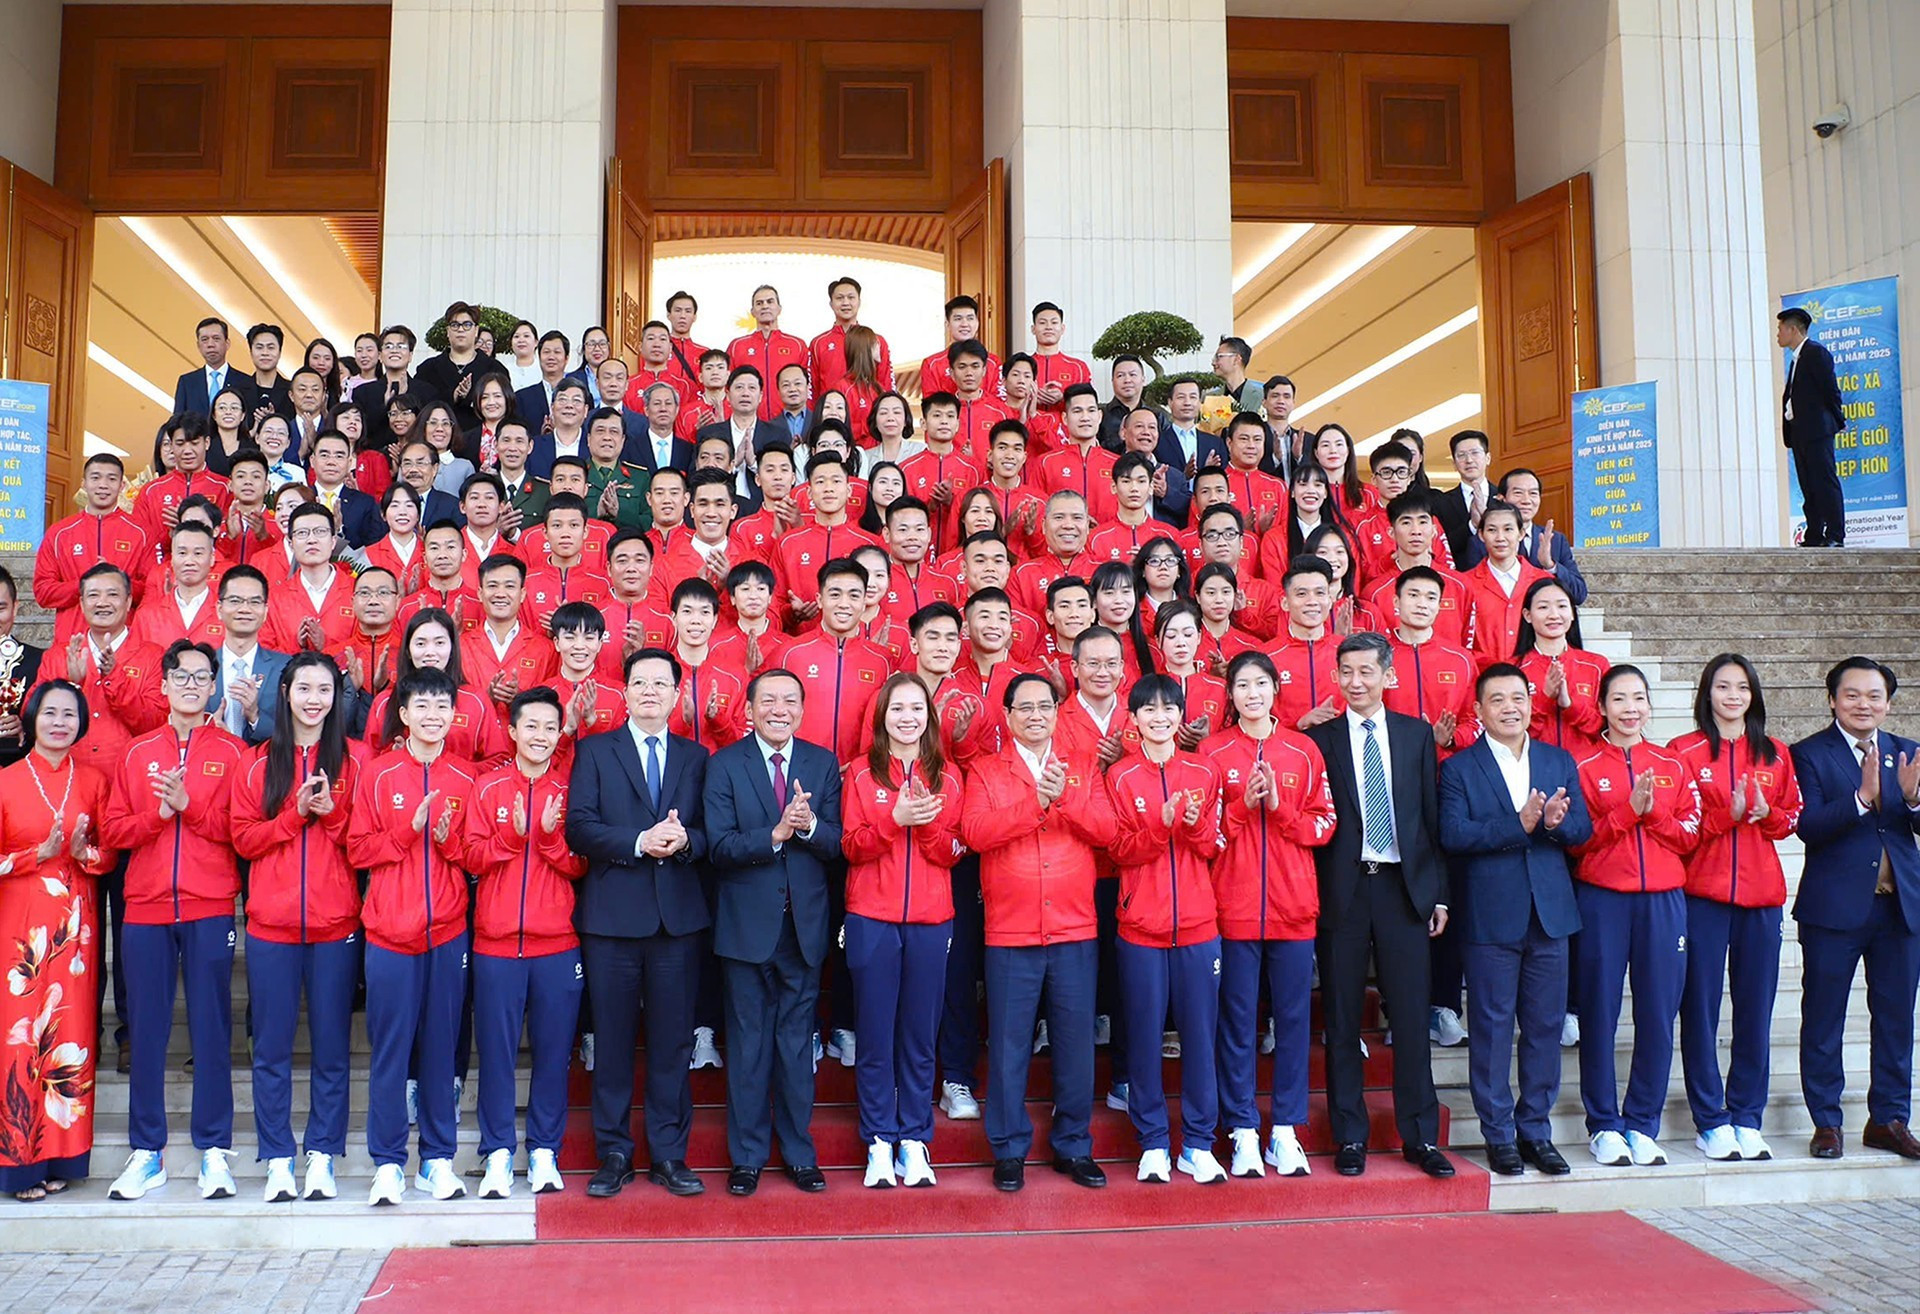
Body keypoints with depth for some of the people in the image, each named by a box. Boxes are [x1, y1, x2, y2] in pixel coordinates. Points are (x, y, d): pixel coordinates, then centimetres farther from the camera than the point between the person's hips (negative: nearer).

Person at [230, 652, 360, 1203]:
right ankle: (277, 1160, 14)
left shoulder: (352, 763, 4)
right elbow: (244, 838, 1)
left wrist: (330, 813, -15)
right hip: (271, 924, 1)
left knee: (332, 1046, 4)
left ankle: (322, 1158, 14)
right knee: (271, 1047, 5)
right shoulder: (258, 764, 7)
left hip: (336, 925, -1)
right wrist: (296, 813, -12)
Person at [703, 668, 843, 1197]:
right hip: (747, 925, -2)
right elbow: (720, 848, -11)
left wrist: (810, 825, -22)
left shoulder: (823, 764, 5)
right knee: (748, 1044, 7)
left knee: (798, 1043, 10)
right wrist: (776, 834, -25)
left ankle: (799, 1153, 23)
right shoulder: (725, 764, -2)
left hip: (805, 925, 2)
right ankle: (747, 1157, 20)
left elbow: (838, 845, -2)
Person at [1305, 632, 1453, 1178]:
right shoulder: (1318, 739, 3)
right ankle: (1350, 1137, 14)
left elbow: (1432, 816, 8)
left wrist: (1439, 893, 5)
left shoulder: (1417, 734, 9)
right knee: (1342, 1019, 4)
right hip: (1342, 889, -1)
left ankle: (1420, 1136, 14)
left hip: (1404, 886, 1)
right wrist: (1312, 892, -8)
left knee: (1411, 1015, 3)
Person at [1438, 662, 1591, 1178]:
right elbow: (1453, 835, -13)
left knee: (1545, 1026, 9)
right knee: (1492, 1028, 3)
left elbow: (1583, 829, 6)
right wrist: (1520, 824, -21)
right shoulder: (1458, 768, -1)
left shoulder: (1560, 762, 12)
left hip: (1550, 914, 4)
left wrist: (1557, 822, -16)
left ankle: (1536, 1130, 22)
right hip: (1490, 918, -4)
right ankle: (1499, 1135, 14)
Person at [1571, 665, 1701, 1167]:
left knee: (1658, 1016, 3)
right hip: (1601, 900, -2)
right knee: (1599, 1013, 1)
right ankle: (1604, 1126, 12)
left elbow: (1689, 836, 6)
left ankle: (1642, 1124, 15)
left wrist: (1652, 811, -10)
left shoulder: (1673, 767, 12)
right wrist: (1628, 810, -13)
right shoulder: (1583, 767, 3)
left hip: (1663, 900, 3)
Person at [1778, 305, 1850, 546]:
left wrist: (1836, 421, -6)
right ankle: (1814, 536, 10)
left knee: (1826, 483, -9)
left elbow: (1830, 389, -10)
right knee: (1809, 487, 8)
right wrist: (1789, 429, 12)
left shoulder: (1816, 353, -7)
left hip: (1816, 430, -9)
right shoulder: (1796, 358, 20)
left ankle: (1835, 535, -9)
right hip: (1799, 432, 9)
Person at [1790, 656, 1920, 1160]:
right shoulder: (1809, 754, -4)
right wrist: (1861, 798, -28)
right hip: (1834, 907, -4)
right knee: (1823, 1019, 3)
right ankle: (1826, 1122, 13)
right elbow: (1809, 826, -15)